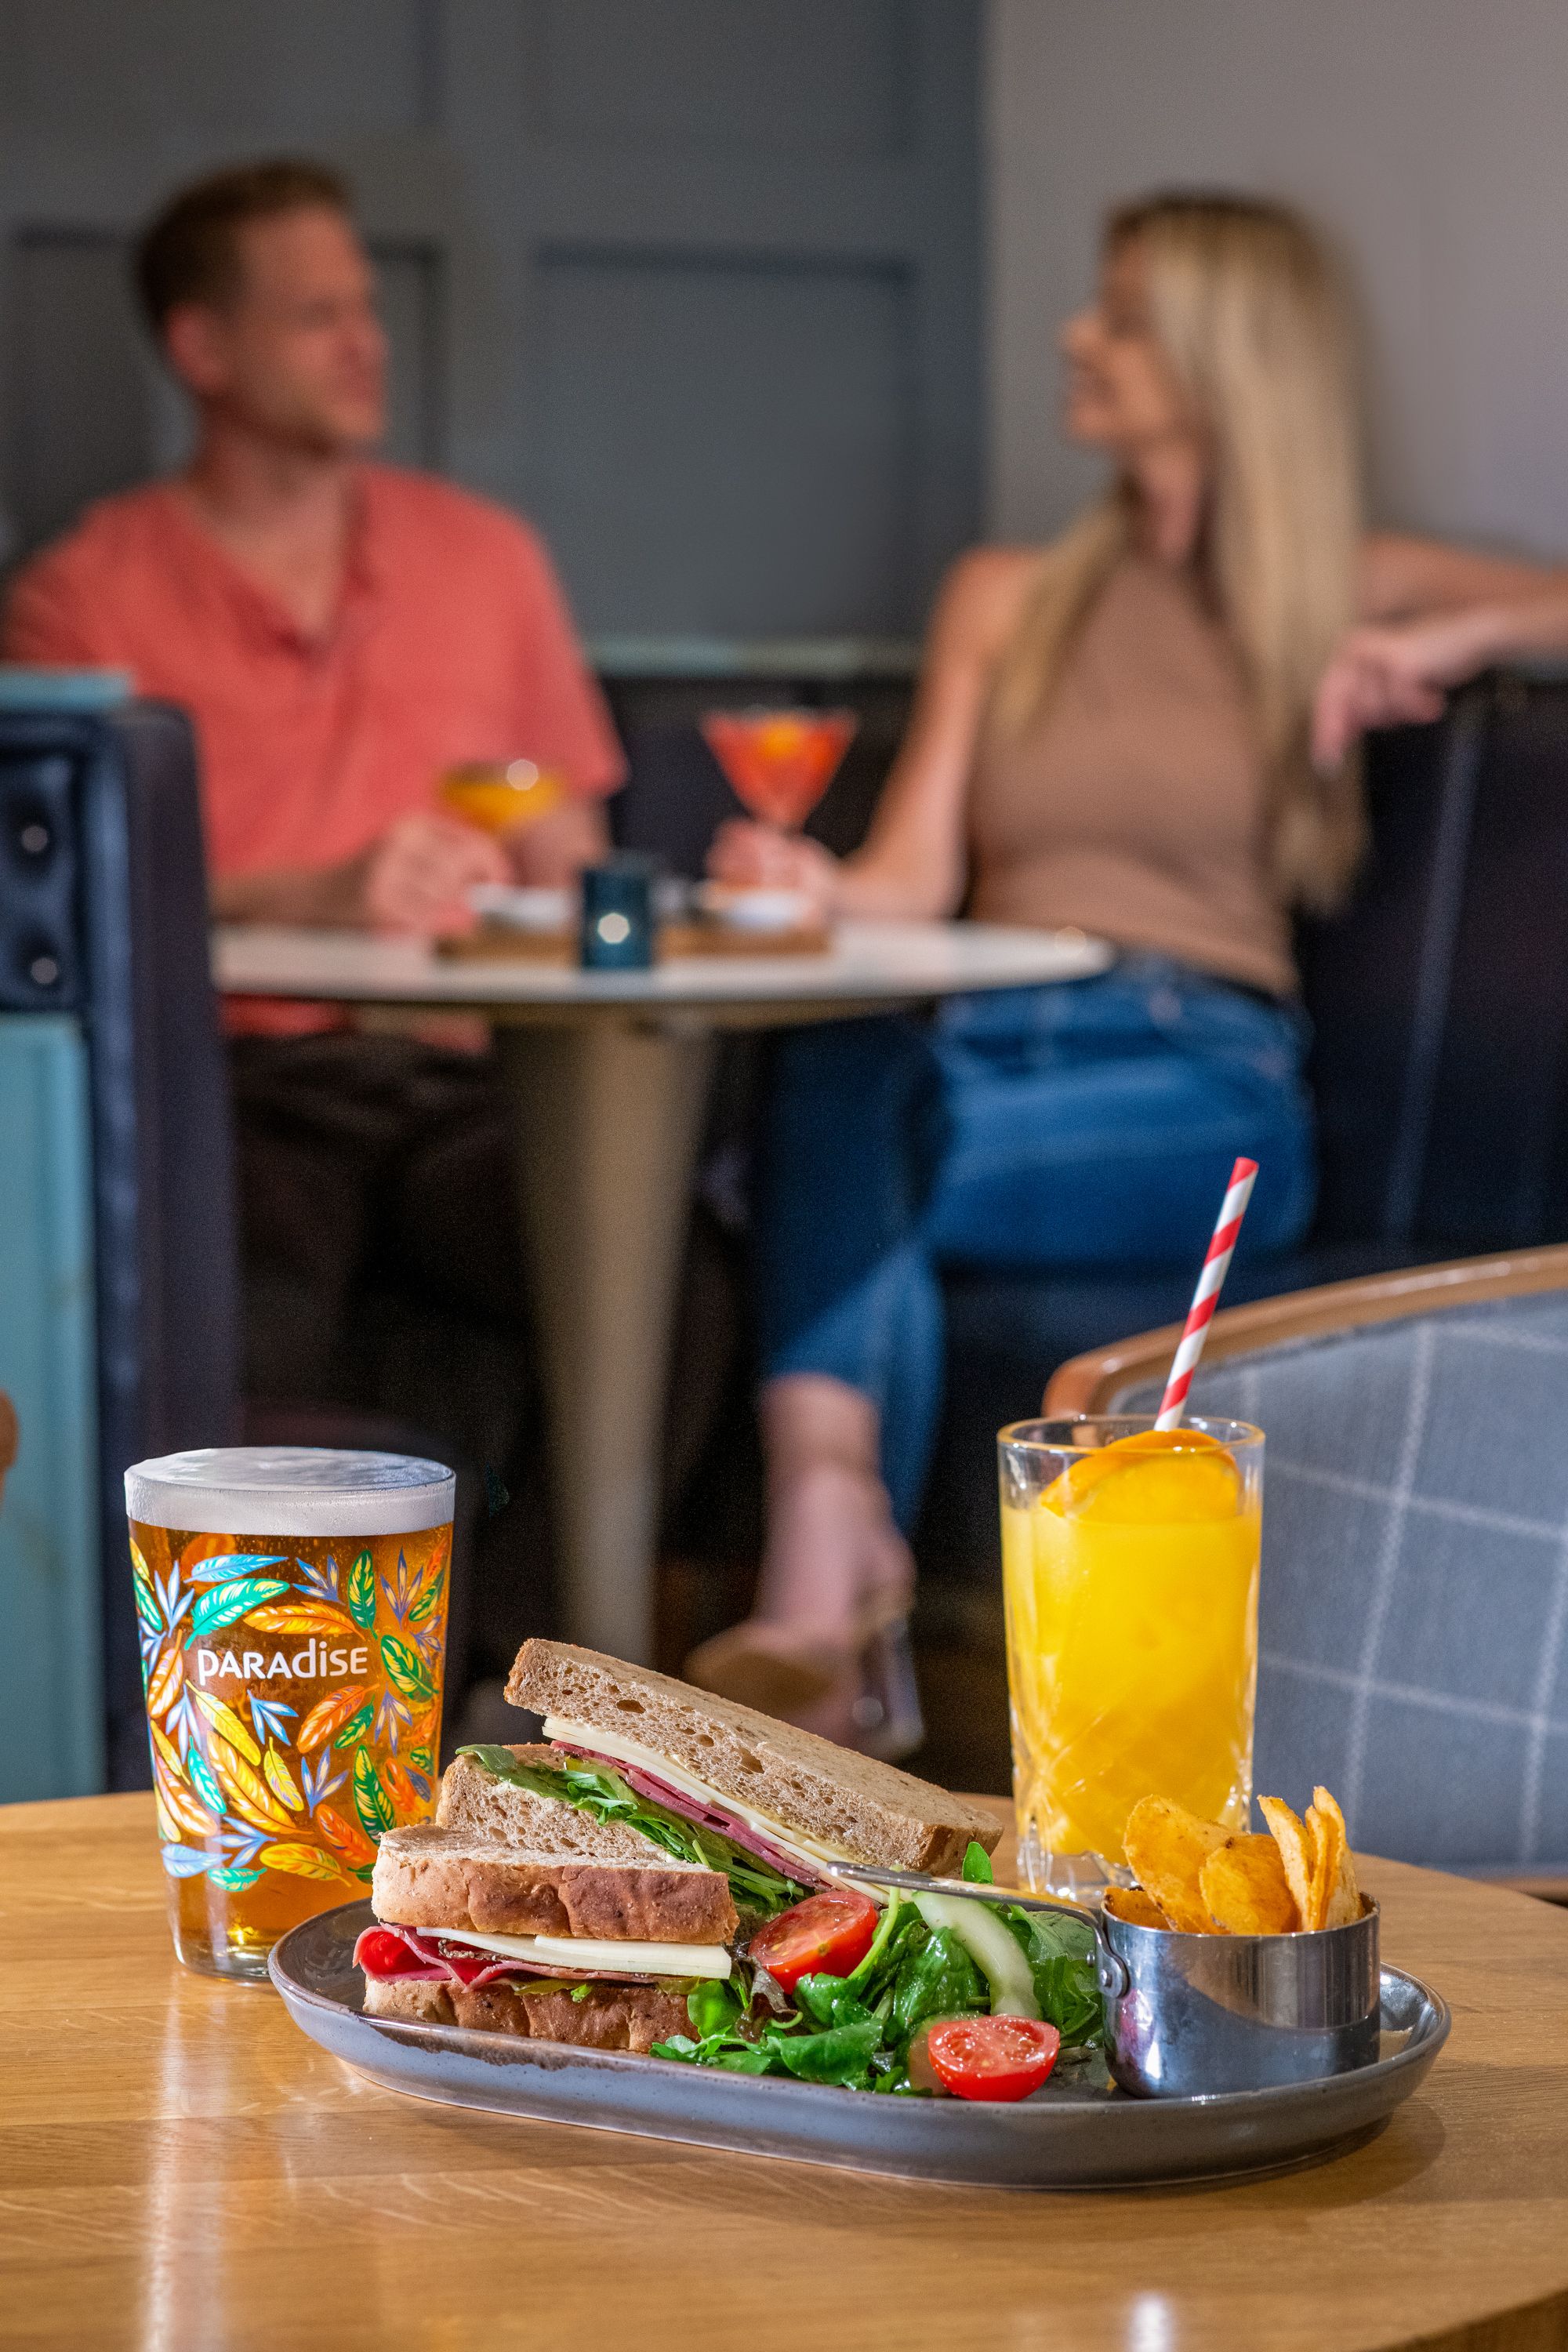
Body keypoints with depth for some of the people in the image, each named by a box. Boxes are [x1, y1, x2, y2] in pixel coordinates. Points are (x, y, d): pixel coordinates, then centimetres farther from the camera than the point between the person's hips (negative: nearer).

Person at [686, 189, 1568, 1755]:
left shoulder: (1337, 596, 18)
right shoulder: (1005, 598, 25)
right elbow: (914, 880, 12)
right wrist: (815, 888, -10)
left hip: (1205, 1081, -2)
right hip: (985, 1039, 2)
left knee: (832, 1154, -34)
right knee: (836, 1062, -38)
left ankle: (820, 1602, -41)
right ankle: (832, 1618, -49)